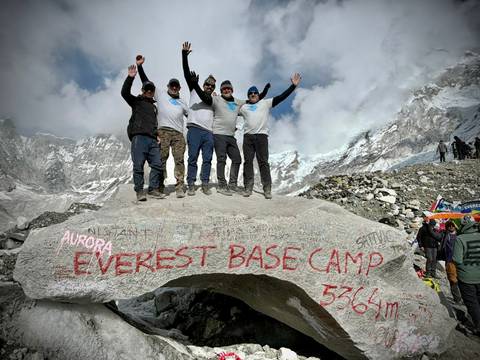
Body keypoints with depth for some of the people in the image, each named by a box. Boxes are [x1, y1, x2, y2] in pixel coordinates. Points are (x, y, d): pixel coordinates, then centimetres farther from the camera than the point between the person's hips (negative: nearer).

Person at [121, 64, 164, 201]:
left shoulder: (154, 106, 30)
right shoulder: (136, 101, 15)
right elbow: (125, 92, -2)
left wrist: (158, 135, 13)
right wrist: (130, 78, -15)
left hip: (153, 139, 5)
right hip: (139, 137, -5)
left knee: (157, 164, -4)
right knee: (138, 165, -8)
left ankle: (153, 189, 3)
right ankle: (139, 191, -3)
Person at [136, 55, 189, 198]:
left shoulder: (182, 102, 30)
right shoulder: (160, 94, 22)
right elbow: (146, 82, 18)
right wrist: (139, 65, 11)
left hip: (178, 133, 2)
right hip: (163, 131, -2)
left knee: (179, 160, -8)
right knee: (161, 159, -7)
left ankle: (180, 187, -10)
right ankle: (160, 186, -3)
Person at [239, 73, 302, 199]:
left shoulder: (265, 103, 14)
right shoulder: (243, 107, 20)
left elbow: (281, 97, 8)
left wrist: (293, 86, 0)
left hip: (261, 135, -2)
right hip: (248, 136, 3)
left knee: (263, 162, -5)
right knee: (247, 162, -1)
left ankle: (267, 190, -5)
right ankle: (248, 188, 2)